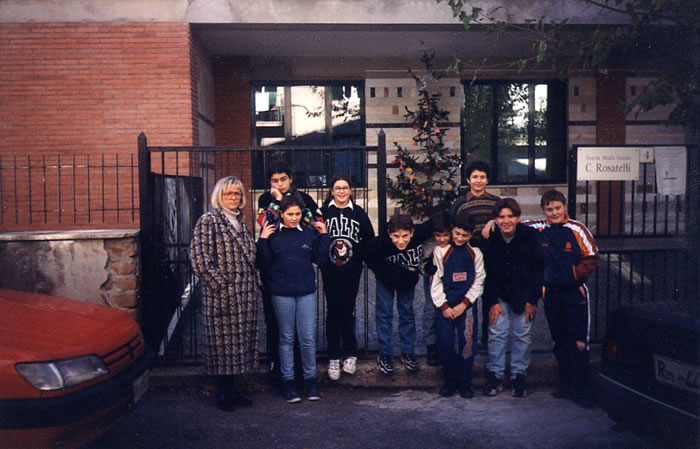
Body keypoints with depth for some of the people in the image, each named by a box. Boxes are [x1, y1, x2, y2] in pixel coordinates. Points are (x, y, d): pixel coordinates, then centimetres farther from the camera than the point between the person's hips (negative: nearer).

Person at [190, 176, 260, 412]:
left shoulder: (241, 222, 16)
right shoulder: (207, 221, -5)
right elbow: (199, 258, -13)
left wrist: (256, 282, 12)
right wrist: (221, 284, -16)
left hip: (246, 293, 7)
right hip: (222, 294, -7)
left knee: (241, 339, 10)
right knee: (223, 340, 0)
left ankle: (233, 388, 23)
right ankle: (224, 393, 13)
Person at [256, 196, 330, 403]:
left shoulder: (309, 233, 5)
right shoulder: (272, 234, -1)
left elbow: (321, 260, 4)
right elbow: (263, 264, -5)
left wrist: (324, 236, 0)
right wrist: (262, 240, -12)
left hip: (306, 291, 2)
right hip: (281, 292, -1)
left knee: (308, 338, 4)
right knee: (286, 338, 9)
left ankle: (310, 379, 19)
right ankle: (288, 380, 20)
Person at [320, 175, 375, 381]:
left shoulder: (359, 213, 5)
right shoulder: (323, 212, 1)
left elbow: (369, 238, 7)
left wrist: (358, 256, -1)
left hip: (352, 271, 1)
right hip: (330, 271, -1)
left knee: (348, 311, 7)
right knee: (333, 311, 2)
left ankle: (350, 355, 21)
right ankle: (333, 358, 10)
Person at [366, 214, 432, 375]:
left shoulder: (419, 234, -36)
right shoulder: (380, 243, -36)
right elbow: (370, 260, -16)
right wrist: (384, 275, -14)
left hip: (408, 279, 2)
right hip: (386, 280, -2)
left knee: (407, 313, 11)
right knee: (384, 313, 3)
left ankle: (408, 353, 25)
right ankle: (385, 354, 17)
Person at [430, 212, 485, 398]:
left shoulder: (475, 253, 4)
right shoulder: (441, 251, 0)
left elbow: (478, 282, 4)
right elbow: (436, 281, 0)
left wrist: (464, 304, -6)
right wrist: (443, 306, -6)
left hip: (466, 305, 1)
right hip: (445, 306, -1)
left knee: (468, 343, -2)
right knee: (445, 344, -2)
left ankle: (464, 381, 16)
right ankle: (450, 379, 17)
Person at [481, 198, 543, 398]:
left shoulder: (530, 236, -13)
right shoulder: (489, 241, -10)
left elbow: (537, 269, -7)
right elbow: (486, 274, -3)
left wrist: (532, 300, -9)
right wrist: (492, 302, -8)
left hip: (524, 294, -1)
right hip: (499, 295, 1)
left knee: (523, 334, 3)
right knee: (496, 333, -2)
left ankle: (519, 374, 18)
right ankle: (495, 374, 12)